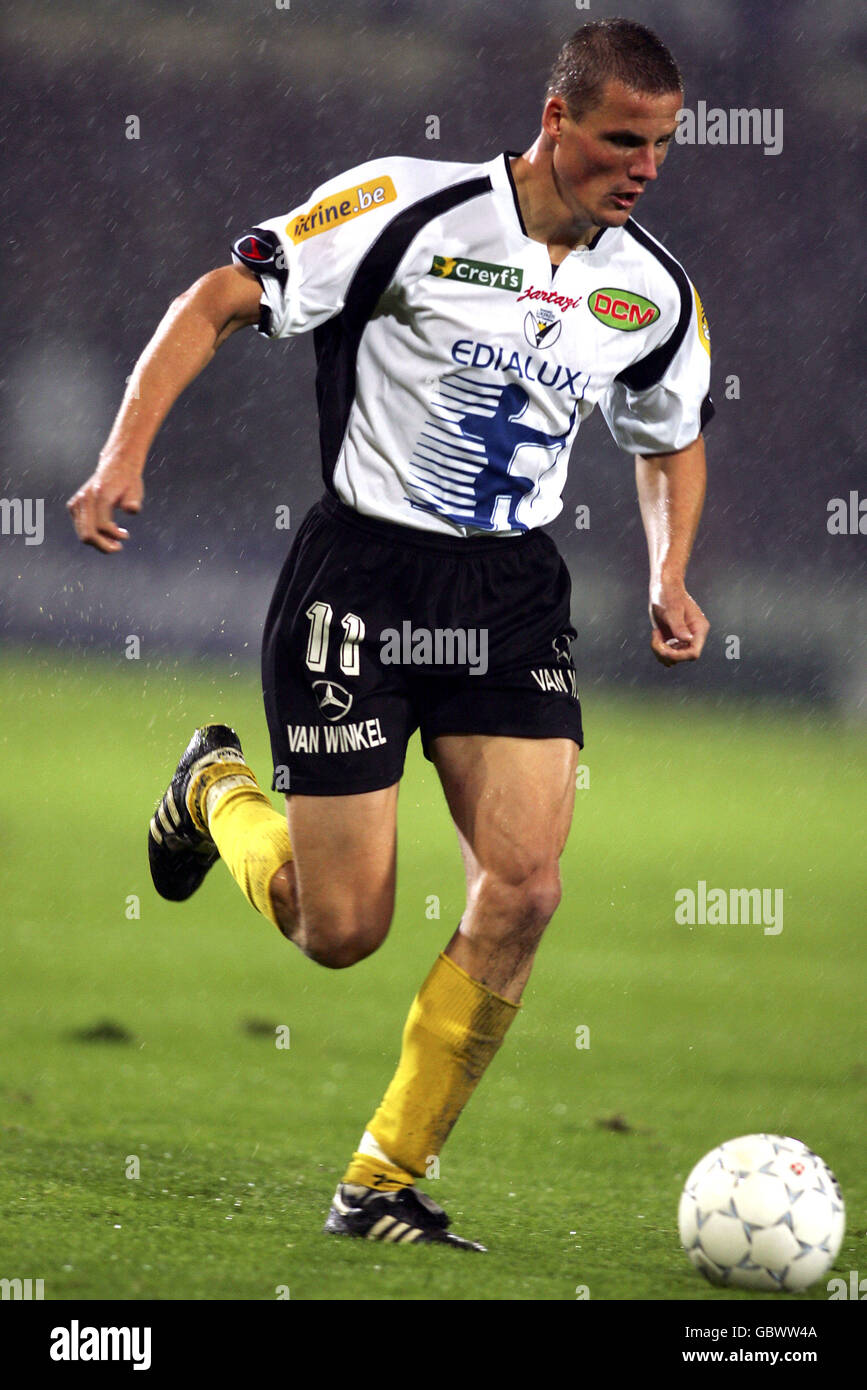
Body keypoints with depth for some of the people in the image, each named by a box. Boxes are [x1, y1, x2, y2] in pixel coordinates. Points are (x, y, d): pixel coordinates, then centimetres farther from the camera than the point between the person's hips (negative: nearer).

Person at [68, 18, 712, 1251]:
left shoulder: (654, 295, 3)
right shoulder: (410, 209, -13)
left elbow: (673, 442, 23)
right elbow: (222, 303, -9)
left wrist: (671, 577, 6)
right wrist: (126, 453, -19)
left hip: (515, 596, 4)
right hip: (361, 579, -4)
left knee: (523, 887, -15)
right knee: (339, 931, -3)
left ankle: (384, 1187, 0)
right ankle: (221, 790, 33)